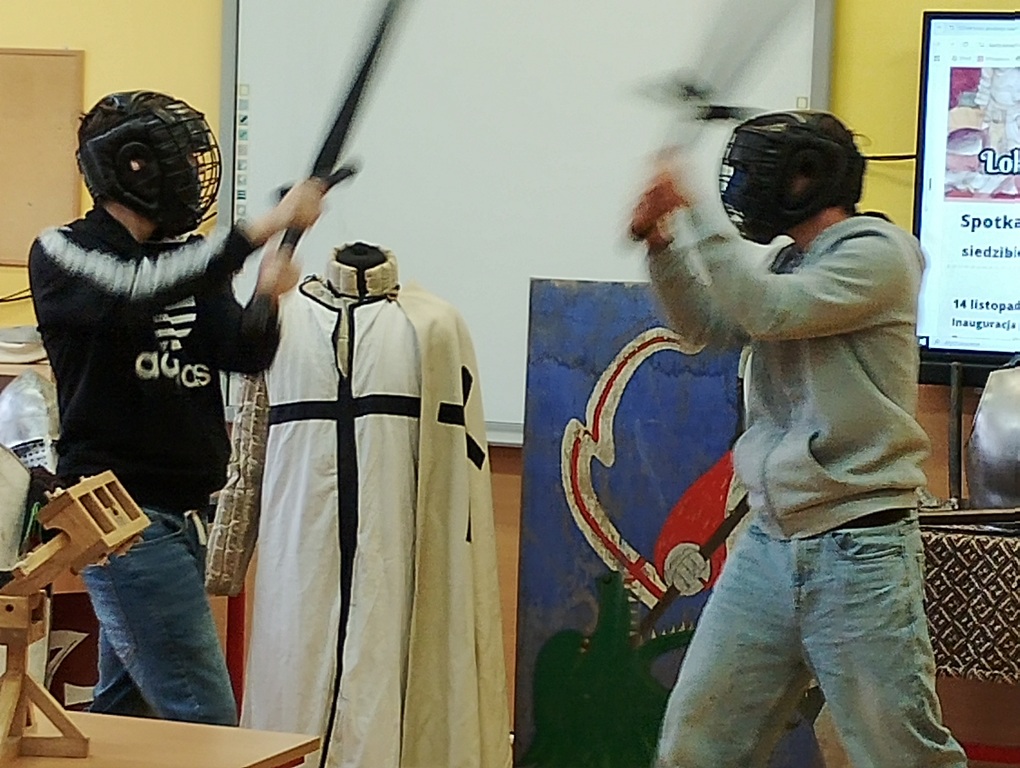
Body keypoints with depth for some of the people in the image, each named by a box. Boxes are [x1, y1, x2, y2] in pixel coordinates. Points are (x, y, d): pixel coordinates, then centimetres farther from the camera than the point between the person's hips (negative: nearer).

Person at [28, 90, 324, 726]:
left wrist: (265, 299, -20)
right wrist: (264, 228, -30)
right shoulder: (62, 255, -6)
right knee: (204, 719, -13)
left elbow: (246, 355, 2)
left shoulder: (187, 259, 14)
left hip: (182, 517, 8)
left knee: (126, 702, 14)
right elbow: (137, 291, -27)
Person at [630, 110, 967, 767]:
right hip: (770, 540, 8)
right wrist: (663, 243, 1)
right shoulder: (786, 263, 16)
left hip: (857, 548, -8)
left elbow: (768, 309, -19)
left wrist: (692, 213, -16)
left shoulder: (877, 254, -9)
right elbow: (708, 325, 15)